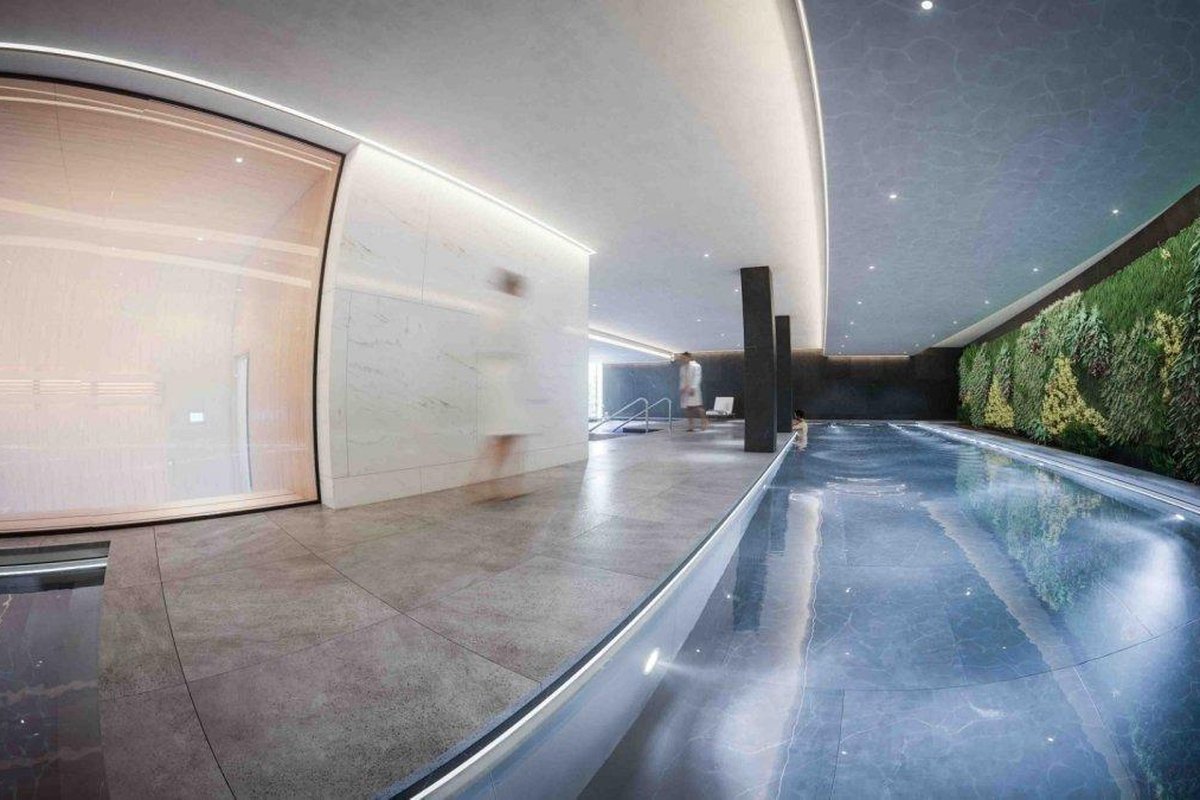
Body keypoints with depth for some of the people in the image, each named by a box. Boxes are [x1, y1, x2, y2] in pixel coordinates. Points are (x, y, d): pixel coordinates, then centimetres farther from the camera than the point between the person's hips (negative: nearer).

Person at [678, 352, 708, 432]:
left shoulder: (695, 366, -4)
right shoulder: (682, 367, 16)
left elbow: (697, 378, -11)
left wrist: (692, 388, -20)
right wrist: (681, 388, 9)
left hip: (693, 390, -6)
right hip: (685, 390, 6)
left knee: (698, 407, -10)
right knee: (688, 408, 2)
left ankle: (704, 424, -3)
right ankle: (691, 426, 6)